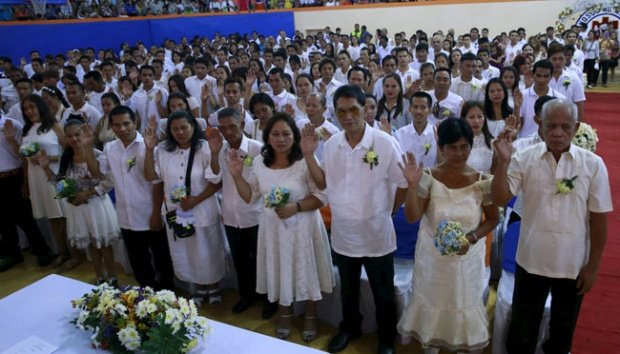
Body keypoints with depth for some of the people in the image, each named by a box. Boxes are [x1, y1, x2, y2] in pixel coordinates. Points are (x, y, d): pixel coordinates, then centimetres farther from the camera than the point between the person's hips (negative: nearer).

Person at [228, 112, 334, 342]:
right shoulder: (259, 162, -2)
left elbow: (321, 197, -14)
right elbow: (250, 197, 6)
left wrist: (295, 207, -25)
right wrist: (237, 175, -8)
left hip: (302, 227, -4)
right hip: (273, 227, 4)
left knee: (306, 270, 10)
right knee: (280, 271, 17)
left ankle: (310, 316, 35)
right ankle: (285, 313, 42)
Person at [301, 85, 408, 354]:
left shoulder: (385, 143, -18)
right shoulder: (331, 145, -3)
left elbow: (403, 184, -9)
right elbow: (323, 183, 5)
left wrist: (387, 212, -3)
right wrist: (308, 154, -7)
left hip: (376, 234, -4)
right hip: (342, 233, 4)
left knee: (383, 294, 16)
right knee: (348, 290, 25)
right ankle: (349, 328, 50)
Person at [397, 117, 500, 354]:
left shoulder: (482, 181, -10)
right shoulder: (429, 177, -12)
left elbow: (493, 218, 0)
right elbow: (412, 217, -16)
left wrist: (471, 237, -17)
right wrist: (412, 185, -30)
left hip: (467, 258, 0)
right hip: (432, 257, 0)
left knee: (465, 305, 15)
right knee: (432, 303, 17)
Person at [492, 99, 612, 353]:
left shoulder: (593, 164, -10)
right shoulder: (525, 159, -9)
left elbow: (599, 219, -5)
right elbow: (499, 199, -13)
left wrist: (593, 266, -2)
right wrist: (503, 162, -26)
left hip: (574, 265, 0)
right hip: (531, 261, 0)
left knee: (562, 333, 23)